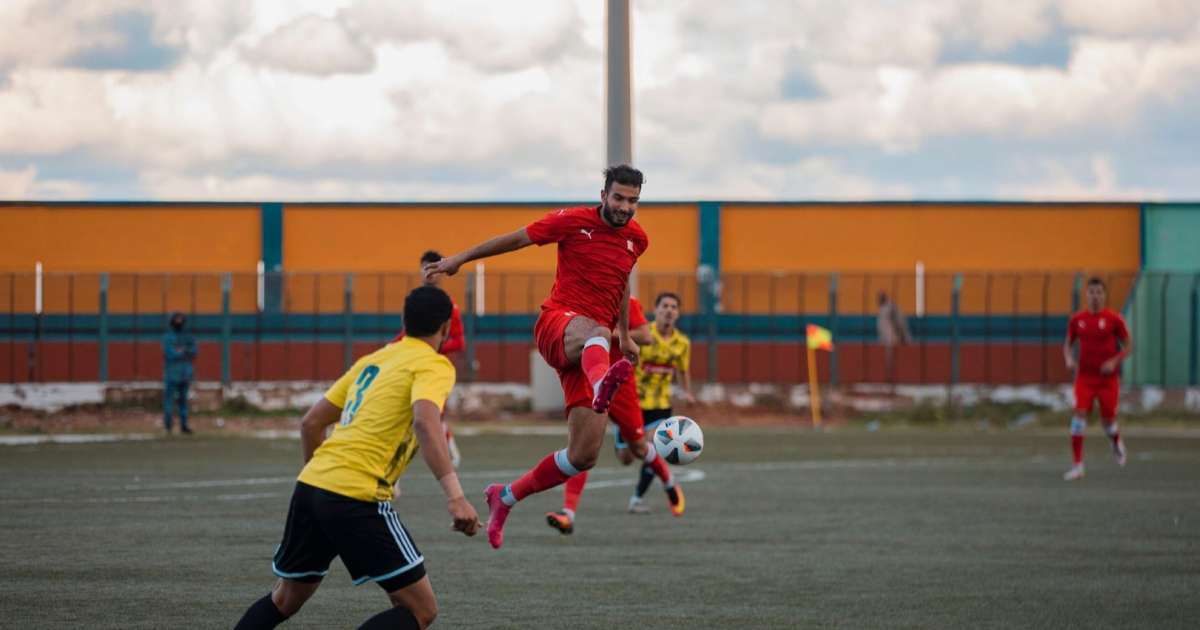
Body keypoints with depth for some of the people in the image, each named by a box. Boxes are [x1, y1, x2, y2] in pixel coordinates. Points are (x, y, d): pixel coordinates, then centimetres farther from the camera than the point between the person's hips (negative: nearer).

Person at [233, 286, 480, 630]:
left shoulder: (373, 359, 21)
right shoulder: (433, 365, -1)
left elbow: (310, 423, 24)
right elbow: (425, 423, -22)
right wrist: (455, 496, -29)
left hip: (310, 485, 8)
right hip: (356, 498, -8)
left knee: (284, 599, 26)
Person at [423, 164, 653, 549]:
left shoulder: (637, 239, 12)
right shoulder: (574, 222, -1)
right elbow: (516, 239, 10)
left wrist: (625, 335, 36)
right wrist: (461, 259, 17)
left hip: (585, 354, 5)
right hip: (557, 324, -5)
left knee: (584, 456, -6)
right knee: (595, 333, -45)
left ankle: (506, 497, 16)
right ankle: (601, 387, -83)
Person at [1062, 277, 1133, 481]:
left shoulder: (1114, 319, -5)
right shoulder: (1077, 320, 2)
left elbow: (1128, 345, 1)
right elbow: (1068, 344, 14)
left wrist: (1115, 361, -14)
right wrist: (1069, 359, -7)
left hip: (1108, 378, -1)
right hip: (1085, 377, 1)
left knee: (1108, 421, 4)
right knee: (1079, 414, -15)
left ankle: (1117, 442, 43)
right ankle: (1077, 465, -15)